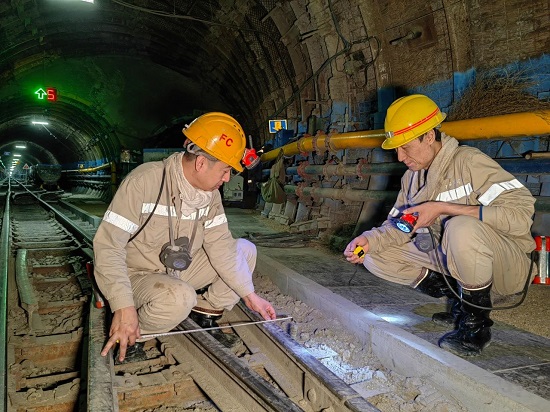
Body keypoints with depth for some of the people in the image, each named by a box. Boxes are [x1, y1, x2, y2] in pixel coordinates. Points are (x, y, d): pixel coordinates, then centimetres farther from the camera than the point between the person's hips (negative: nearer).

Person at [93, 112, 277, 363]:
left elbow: (220, 245, -6)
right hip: (139, 275, -6)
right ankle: (128, 335, -10)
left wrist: (249, 295, -11)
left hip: (182, 270, 7)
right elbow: (108, 245, -27)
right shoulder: (144, 182, -25)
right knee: (179, 297, -38)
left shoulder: (211, 193, -5)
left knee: (245, 249, -3)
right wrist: (123, 307, -35)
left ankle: (205, 313, 6)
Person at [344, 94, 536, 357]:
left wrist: (444, 209, -28)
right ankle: (460, 299, 2)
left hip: (508, 266, -7)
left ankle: (477, 323, -15)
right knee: (375, 255, -4)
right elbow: (400, 226, 7)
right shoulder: (412, 177, 6)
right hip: (448, 263, 7)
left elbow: (521, 213, -28)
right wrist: (370, 239, -15)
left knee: (461, 228, -39)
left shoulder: (469, 161, -18)